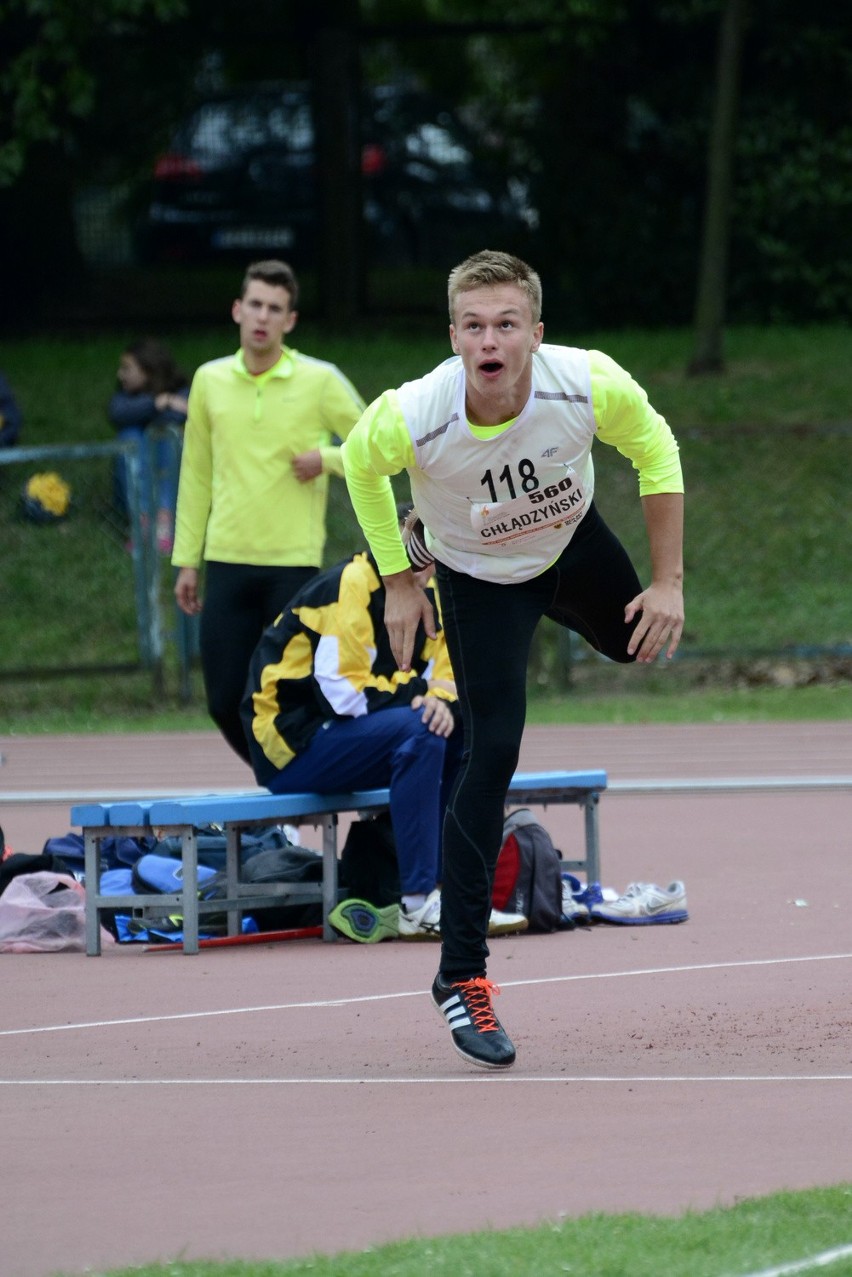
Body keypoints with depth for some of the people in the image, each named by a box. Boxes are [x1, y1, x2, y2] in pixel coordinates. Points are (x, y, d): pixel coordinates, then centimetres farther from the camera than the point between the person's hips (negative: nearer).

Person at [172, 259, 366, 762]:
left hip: (294, 566, -3)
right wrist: (186, 560, 11)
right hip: (228, 564, 3)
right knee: (226, 703, 3)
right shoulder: (210, 380, 8)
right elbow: (195, 476, 13)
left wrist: (326, 459, -12)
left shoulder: (320, 381, -2)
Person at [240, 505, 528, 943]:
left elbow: (442, 678, 8)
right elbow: (341, 693, -25)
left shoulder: (427, 594, 9)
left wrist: (441, 701, -16)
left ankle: (450, 887, -5)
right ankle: (419, 904, -29)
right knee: (416, 731, -30)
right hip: (291, 745, -9)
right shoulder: (349, 588, -18)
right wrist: (421, 691, -16)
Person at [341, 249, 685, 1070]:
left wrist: (669, 581, -12)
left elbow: (654, 449, -12)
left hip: (574, 543, 3)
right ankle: (461, 975, -8)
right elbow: (361, 465, -12)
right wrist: (398, 585, -7)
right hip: (478, 583, -3)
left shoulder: (593, 386, -35)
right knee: (492, 753, -14)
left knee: (633, 641, 28)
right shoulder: (410, 418, -38)